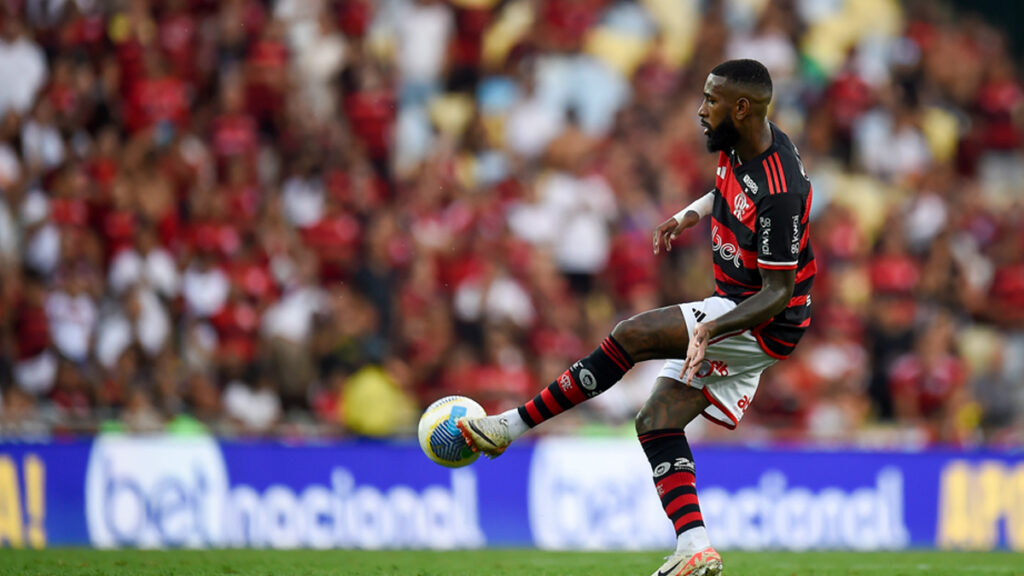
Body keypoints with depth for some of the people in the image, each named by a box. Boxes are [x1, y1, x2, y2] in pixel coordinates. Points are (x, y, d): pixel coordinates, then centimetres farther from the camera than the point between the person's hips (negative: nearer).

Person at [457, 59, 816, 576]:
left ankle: (512, 426, -14)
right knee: (657, 422, 1)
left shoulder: (779, 192, -28)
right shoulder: (737, 146, 1)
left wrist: (712, 328, -37)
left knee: (631, 335, -20)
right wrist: (693, 213, 9)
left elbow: (778, 292, -25)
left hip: (765, 323, -10)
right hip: (733, 309, 10)